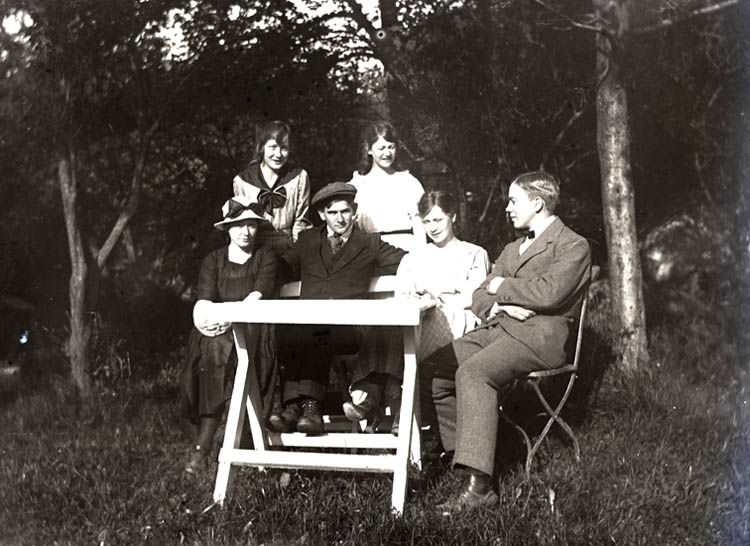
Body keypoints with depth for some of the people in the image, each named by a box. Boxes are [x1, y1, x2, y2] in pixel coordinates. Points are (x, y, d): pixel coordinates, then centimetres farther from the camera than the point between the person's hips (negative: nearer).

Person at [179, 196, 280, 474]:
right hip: (216, 333, 2)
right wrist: (204, 316, -22)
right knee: (212, 349, -33)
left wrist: (230, 317, -22)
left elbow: (258, 296, -6)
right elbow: (204, 299, 2)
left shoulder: (267, 257, 12)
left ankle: (203, 447, -30)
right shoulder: (214, 260, 18)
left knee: (223, 347, -33)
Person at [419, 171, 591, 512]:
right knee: (431, 370, -9)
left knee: (472, 372, -33)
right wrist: (500, 306, -4)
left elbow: (549, 293, -18)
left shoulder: (573, 246, 0)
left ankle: (479, 484, -39)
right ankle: (460, 448, 0)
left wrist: (503, 287, -3)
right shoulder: (513, 249, 27)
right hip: (497, 328, 8)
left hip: (539, 335, -8)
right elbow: (479, 298, 19)